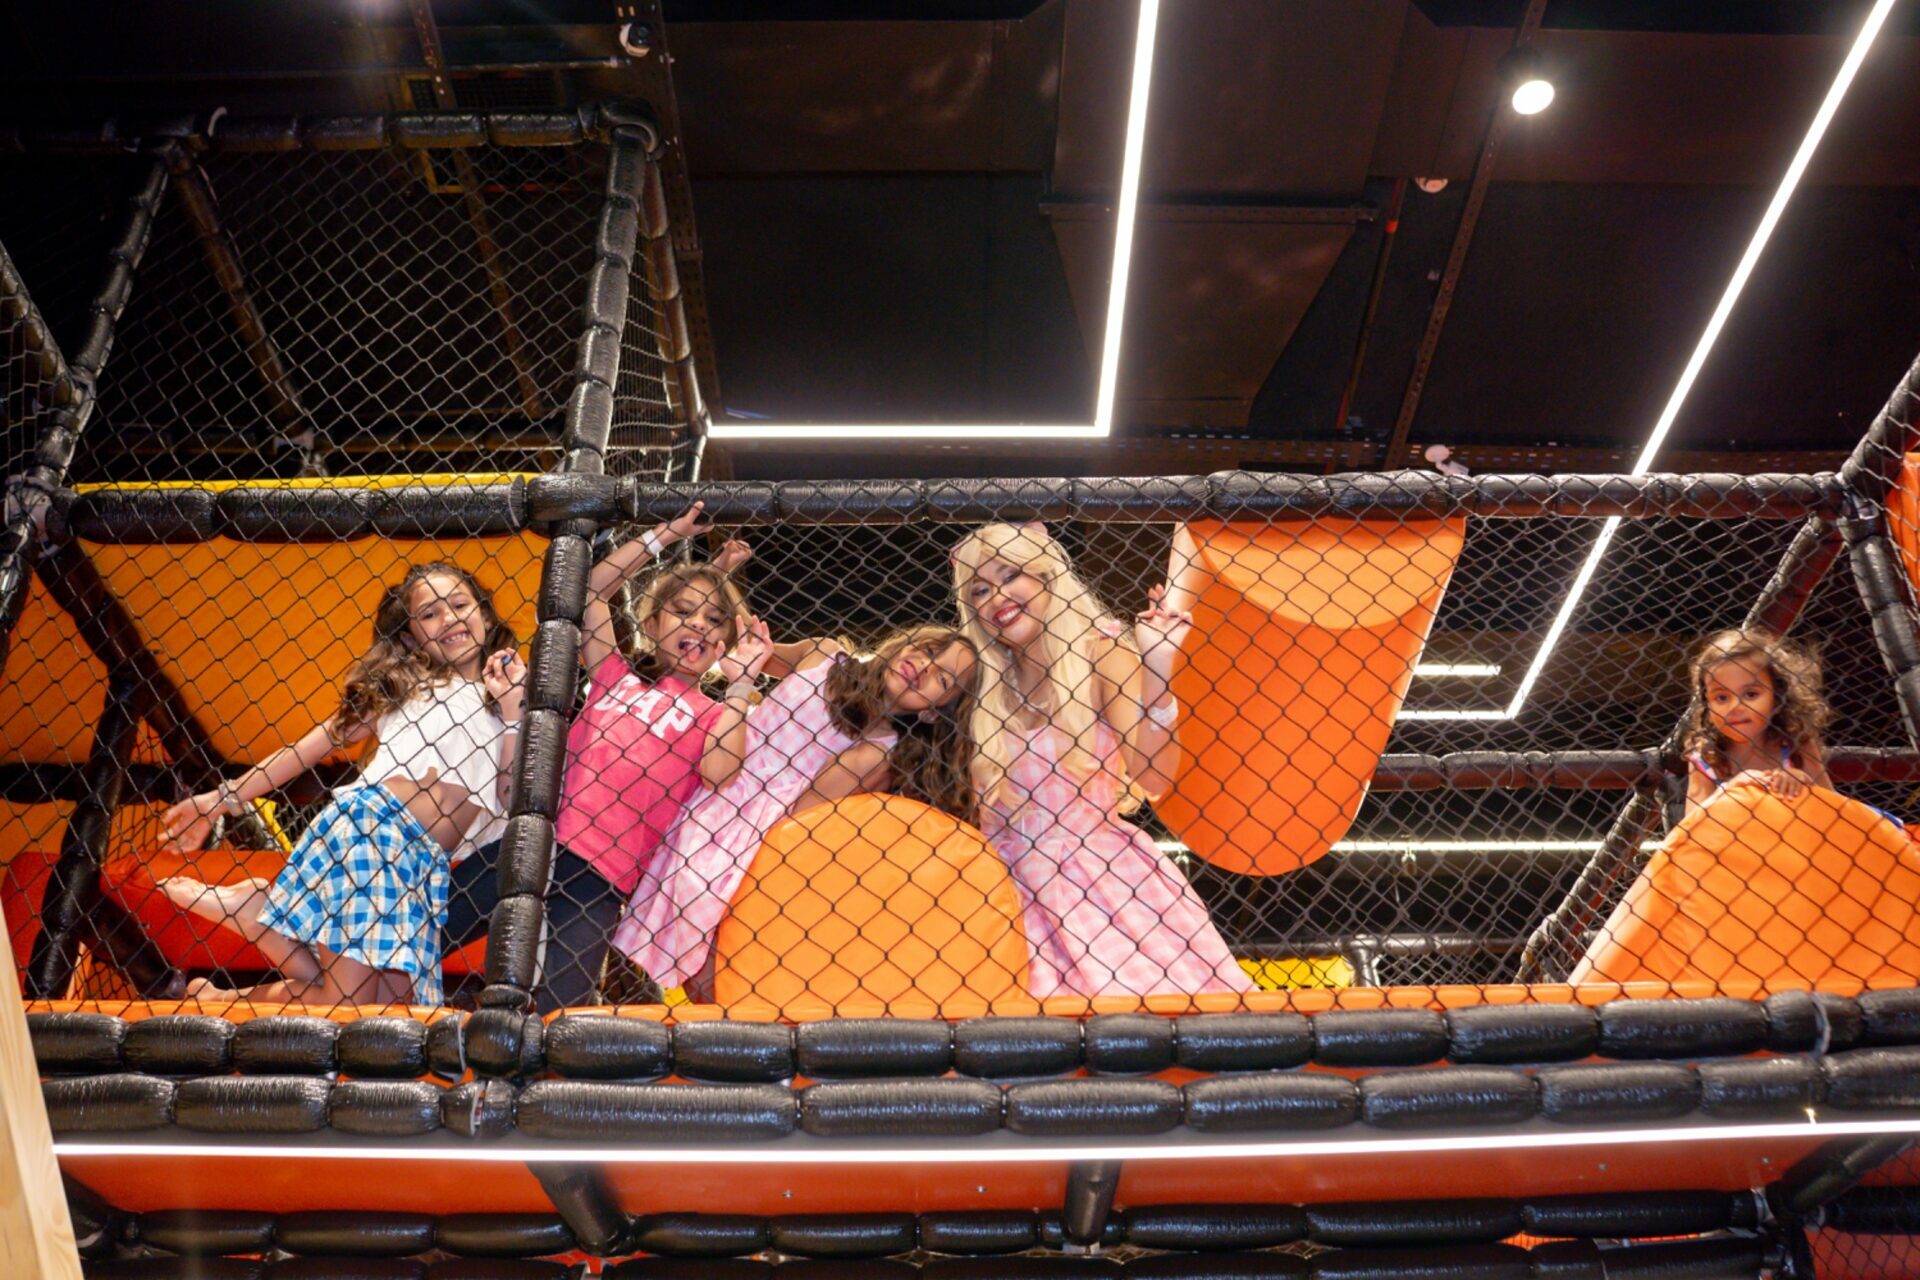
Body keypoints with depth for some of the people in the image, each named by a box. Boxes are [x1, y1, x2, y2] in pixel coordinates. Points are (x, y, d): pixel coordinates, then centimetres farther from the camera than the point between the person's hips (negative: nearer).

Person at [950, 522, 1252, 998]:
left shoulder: (1103, 652, 1)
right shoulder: (979, 678, 8)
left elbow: (1152, 777, -11)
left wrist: (1156, 670, -21)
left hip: (1102, 865, -1)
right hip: (1013, 878, 1)